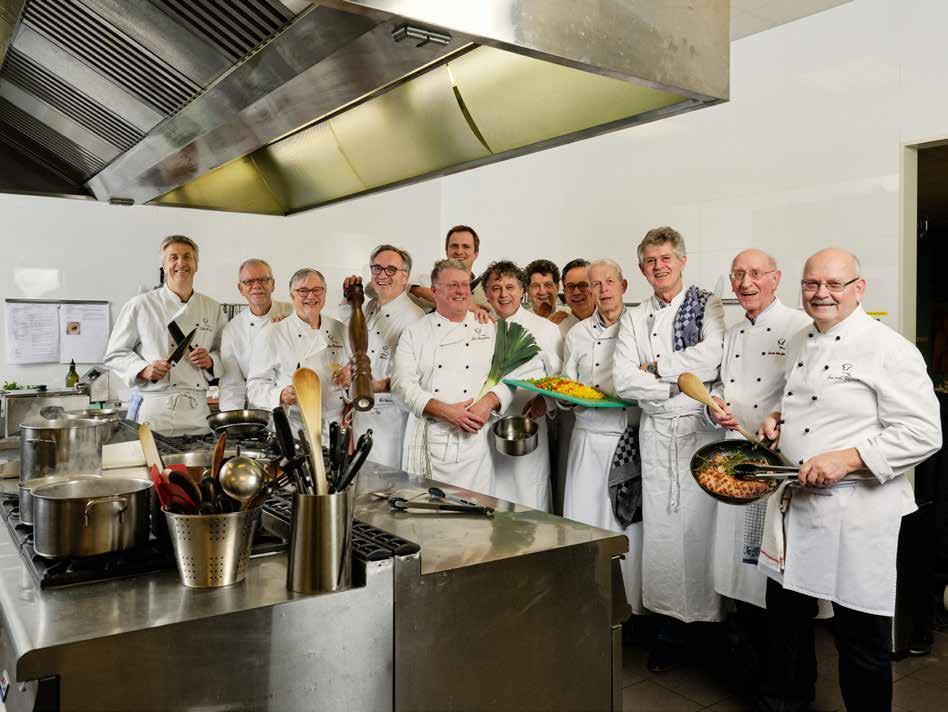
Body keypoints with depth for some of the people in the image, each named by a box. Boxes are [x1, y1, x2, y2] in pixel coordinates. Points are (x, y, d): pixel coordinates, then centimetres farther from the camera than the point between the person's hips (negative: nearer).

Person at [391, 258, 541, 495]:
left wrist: (489, 401, -12)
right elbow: (403, 383, -4)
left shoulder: (490, 329, 9)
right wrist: (445, 411, -15)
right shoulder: (415, 332, 6)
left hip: (474, 439, 1)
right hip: (428, 439, 0)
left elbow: (516, 373, 6)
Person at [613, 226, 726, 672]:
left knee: (704, 520, -3)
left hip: (702, 429, -2)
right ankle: (670, 623, 13)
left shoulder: (708, 305, 4)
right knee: (662, 524, 3)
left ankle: (712, 614, 13)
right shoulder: (634, 318, 12)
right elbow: (623, 381, -1)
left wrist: (655, 366, -7)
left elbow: (713, 356, -15)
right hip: (656, 431, 3)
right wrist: (682, 383, -8)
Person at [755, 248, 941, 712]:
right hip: (792, 502, 7)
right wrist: (779, 419, 5)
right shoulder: (799, 344, 11)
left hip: (855, 513, -7)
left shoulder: (889, 350, -12)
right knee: (785, 612, 19)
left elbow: (923, 434, -16)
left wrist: (848, 459, -23)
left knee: (860, 634, 6)